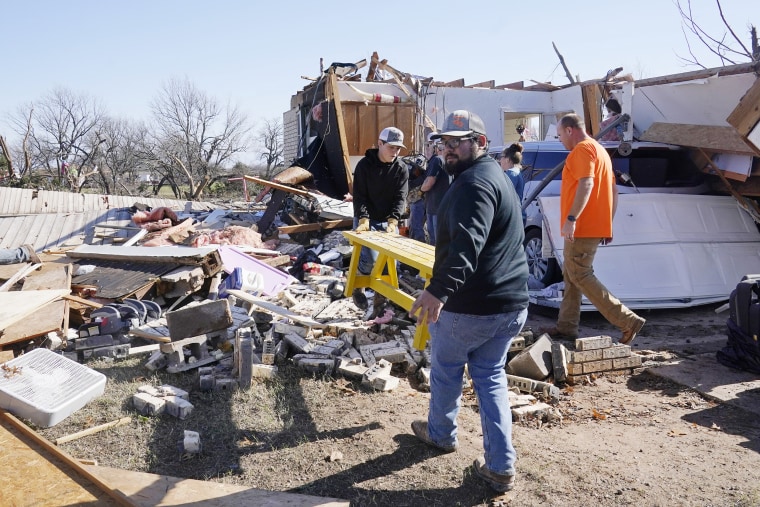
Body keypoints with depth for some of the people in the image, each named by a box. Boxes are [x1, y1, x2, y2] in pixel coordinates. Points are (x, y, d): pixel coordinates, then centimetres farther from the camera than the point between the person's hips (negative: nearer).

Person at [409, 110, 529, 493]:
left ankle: (441, 434, 39)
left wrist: (438, 289, -44)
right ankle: (500, 466, 16)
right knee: (491, 376, 16)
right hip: (510, 302, 9)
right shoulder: (495, 175, 17)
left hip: (470, 304, -9)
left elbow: (467, 243, -34)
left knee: (446, 369, 15)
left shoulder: (474, 181, -17)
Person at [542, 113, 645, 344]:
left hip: (582, 228, -11)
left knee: (580, 277, -9)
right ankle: (566, 327, 16)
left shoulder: (583, 149, -10)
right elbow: (613, 190, 21)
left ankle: (628, 321, -10)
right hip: (595, 226, 11)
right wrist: (608, 224, 21)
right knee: (571, 275, 13)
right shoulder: (599, 150, 21)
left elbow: (586, 184, -25)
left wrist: (571, 219, -31)